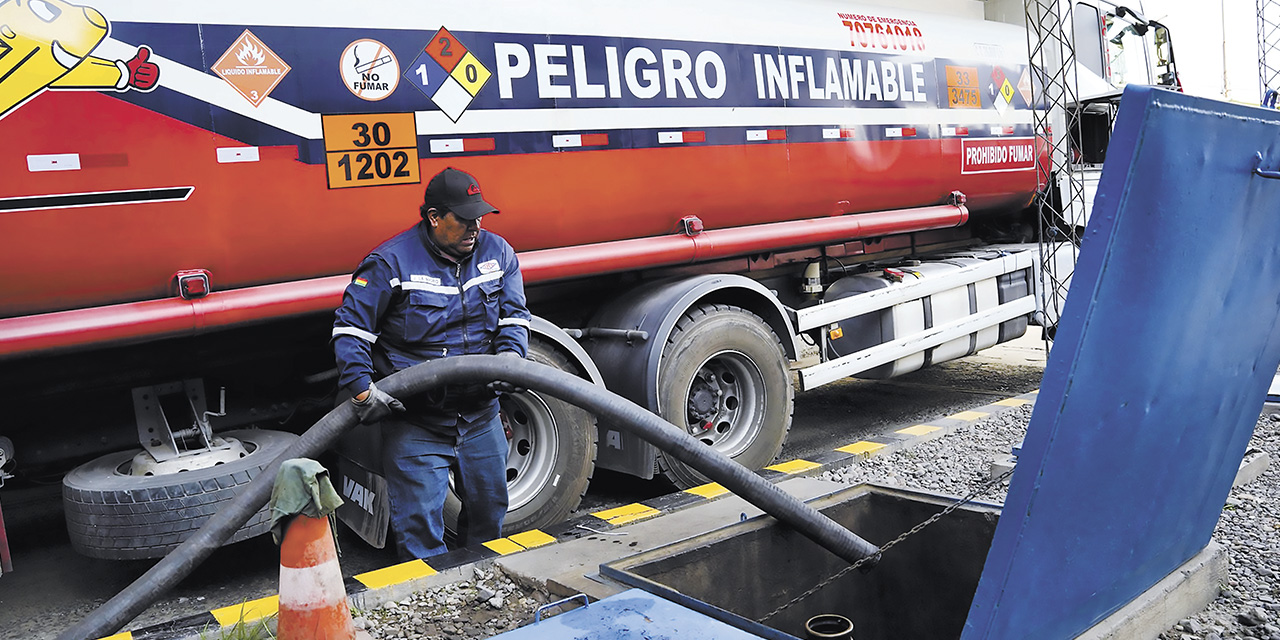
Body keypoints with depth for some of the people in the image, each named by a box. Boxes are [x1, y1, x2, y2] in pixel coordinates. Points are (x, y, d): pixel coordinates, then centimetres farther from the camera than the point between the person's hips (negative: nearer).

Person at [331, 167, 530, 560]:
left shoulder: (497, 252, 3)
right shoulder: (392, 261, -11)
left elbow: (514, 313, 7)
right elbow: (350, 325, -9)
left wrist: (510, 353, -13)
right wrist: (362, 387, -19)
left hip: (480, 413, 5)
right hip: (413, 417, -4)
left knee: (489, 506, 16)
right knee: (419, 520, -2)